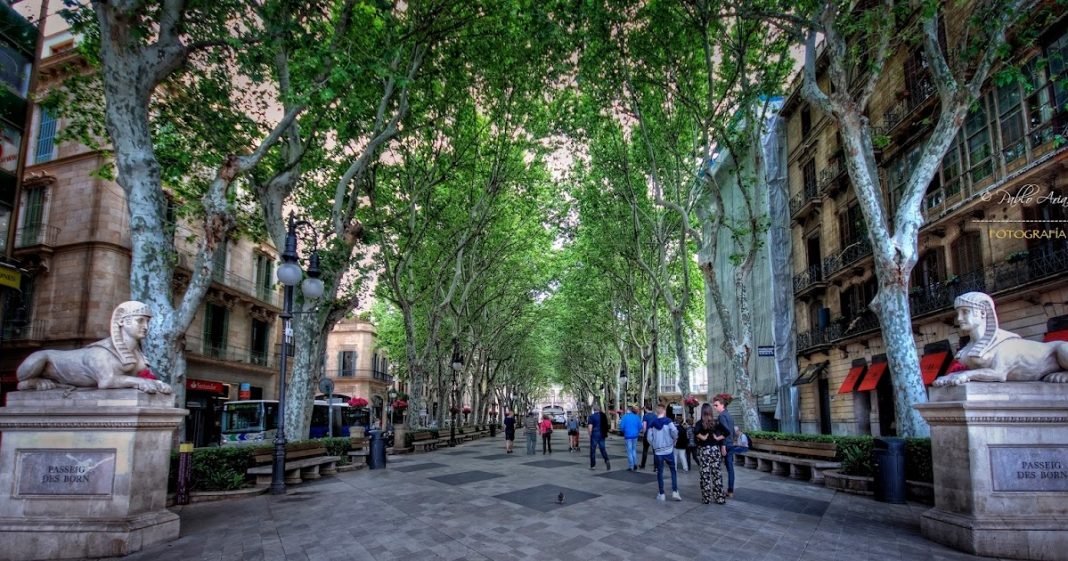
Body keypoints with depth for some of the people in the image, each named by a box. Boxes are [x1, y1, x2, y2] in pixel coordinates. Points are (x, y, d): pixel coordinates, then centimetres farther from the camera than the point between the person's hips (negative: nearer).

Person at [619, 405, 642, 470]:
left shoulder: (625, 417, -7)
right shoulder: (637, 417, 0)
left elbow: (621, 427, -10)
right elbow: (640, 426, 1)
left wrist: (624, 432, 10)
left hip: (628, 436, -3)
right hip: (635, 436, 3)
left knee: (629, 451, 3)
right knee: (634, 450, 18)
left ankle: (631, 467, 4)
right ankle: (635, 464, 13)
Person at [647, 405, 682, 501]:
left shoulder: (652, 423, 2)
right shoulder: (668, 421, -6)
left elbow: (649, 438, 0)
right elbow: (674, 432, -17)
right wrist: (673, 440, 2)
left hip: (658, 452, 2)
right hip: (669, 450, -2)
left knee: (660, 472, 9)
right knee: (673, 471, 11)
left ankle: (661, 494, 12)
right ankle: (674, 492, 2)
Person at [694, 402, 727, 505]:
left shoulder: (700, 423, -6)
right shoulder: (716, 422, 3)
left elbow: (696, 432, -26)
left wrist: (703, 437, -12)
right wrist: (717, 438, 0)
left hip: (704, 450, -3)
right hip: (715, 449, 3)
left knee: (705, 474, 3)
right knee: (717, 473, 7)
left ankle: (706, 498, 7)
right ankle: (720, 498, 9)